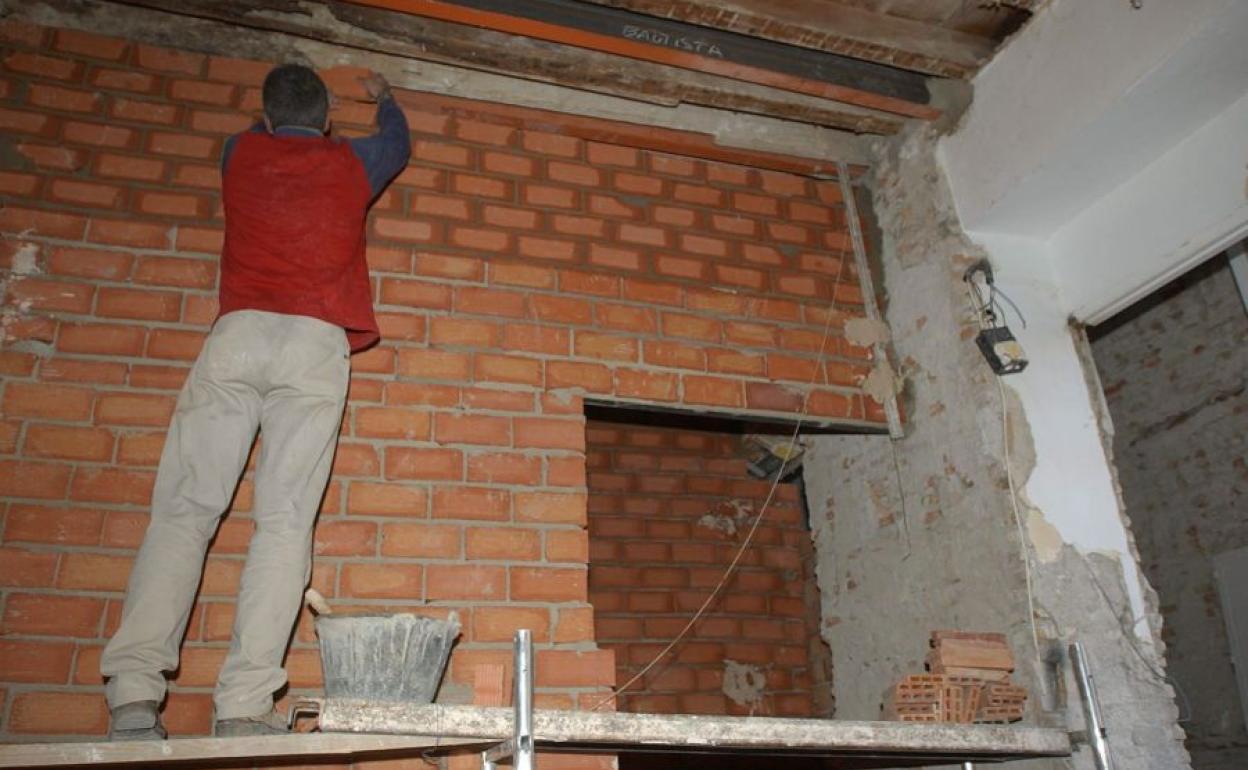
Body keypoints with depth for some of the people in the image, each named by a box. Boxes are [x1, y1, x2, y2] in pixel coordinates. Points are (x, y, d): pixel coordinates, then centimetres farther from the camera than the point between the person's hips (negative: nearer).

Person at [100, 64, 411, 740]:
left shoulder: (240, 154, 21)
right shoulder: (350, 163, 20)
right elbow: (398, 141, 43)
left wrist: (275, 120, 67)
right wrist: (382, 94, 62)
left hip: (238, 332, 1)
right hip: (316, 342, -1)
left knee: (183, 507, -2)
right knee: (285, 518, -9)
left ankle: (133, 693, -15)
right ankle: (244, 704, -17)